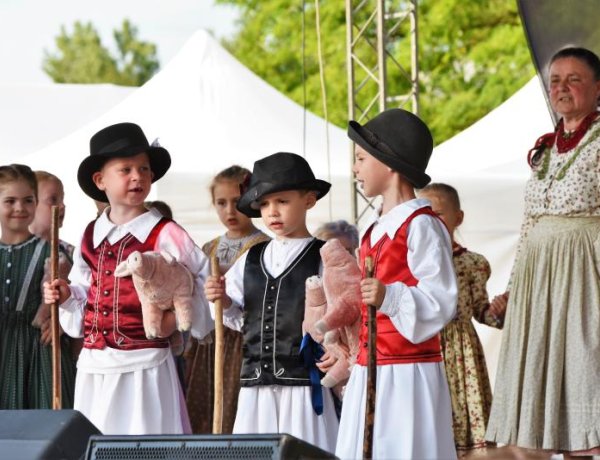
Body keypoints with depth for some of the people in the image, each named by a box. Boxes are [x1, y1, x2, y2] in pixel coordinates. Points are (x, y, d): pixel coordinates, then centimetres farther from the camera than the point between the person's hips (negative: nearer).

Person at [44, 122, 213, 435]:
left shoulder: (164, 235, -5)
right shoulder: (91, 237, 11)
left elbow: (209, 279, -2)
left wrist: (178, 315, -7)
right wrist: (67, 296, 0)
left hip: (144, 365, -5)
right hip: (94, 367, 5)